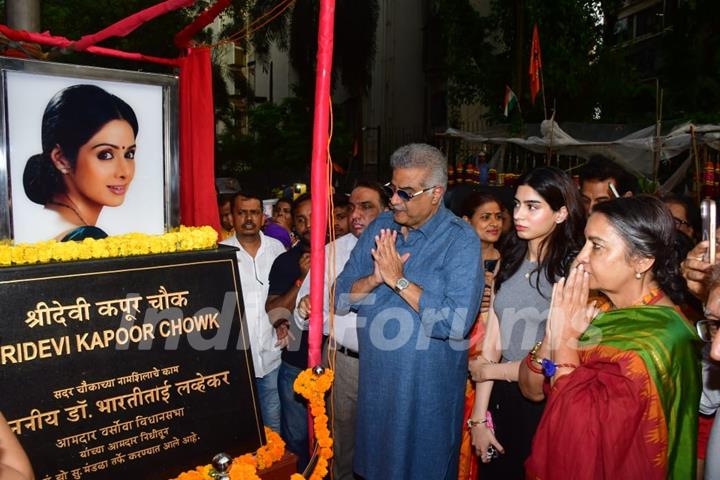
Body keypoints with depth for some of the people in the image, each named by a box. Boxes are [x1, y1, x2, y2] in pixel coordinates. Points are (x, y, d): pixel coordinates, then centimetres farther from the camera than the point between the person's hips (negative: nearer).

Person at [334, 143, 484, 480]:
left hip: (428, 392, -4)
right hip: (374, 384, 5)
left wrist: (398, 279, -21)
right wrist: (375, 278, -19)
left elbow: (457, 324, -26)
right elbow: (340, 298, 0)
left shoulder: (461, 241, -14)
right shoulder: (379, 228, 2)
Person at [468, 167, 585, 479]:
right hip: (501, 398, 5)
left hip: (546, 404, -5)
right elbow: (491, 344, -1)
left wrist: (488, 370, -3)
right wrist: (479, 417, -3)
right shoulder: (509, 262, 3)